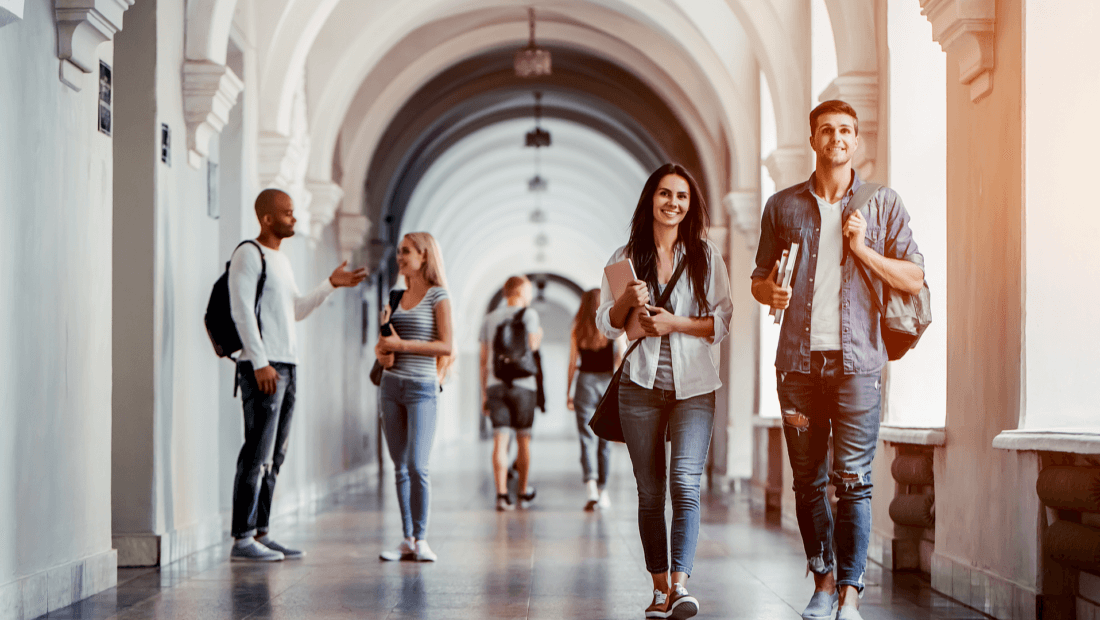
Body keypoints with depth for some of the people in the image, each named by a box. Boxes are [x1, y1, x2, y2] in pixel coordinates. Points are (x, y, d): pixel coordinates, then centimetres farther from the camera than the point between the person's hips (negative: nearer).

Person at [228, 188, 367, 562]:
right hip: (262, 366, -9)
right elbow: (242, 311, -13)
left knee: (275, 457, 8)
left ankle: (261, 534, 12)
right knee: (257, 454, -11)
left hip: (287, 365, 9)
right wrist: (260, 363, -19)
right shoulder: (248, 255, -6)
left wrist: (332, 285, 17)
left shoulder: (281, 260, 21)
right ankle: (242, 539, -9)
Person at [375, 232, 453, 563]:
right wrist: (382, 351, -2)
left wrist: (401, 344, -15)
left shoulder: (438, 296, -4)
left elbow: (446, 346, -12)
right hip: (392, 386, 6)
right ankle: (407, 540, 9)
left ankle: (421, 539, -3)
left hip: (421, 387, -6)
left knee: (417, 466, -11)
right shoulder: (398, 296, 14)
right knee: (400, 468, 6)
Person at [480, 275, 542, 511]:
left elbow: (484, 359, 11)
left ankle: (502, 494, -14)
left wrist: (484, 393, 15)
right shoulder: (529, 314, -1)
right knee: (523, 439, 10)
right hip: (522, 384, -3)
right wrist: (539, 336, 10)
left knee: (500, 440, -4)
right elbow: (532, 346, -13)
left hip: (495, 385, 3)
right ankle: (523, 493, 20)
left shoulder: (490, 319, 12)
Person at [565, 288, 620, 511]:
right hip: (608, 383, 0)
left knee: (587, 440, -3)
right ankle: (602, 490, 20)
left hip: (585, 383, 0)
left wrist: (568, 393, 9)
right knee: (605, 440, 12)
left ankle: (590, 484, -24)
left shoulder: (577, 331, 2)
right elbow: (621, 358, -8)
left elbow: (572, 364, 3)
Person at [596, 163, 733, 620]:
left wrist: (675, 323, -12)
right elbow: (606, 324, 9)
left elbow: (724, 322, 1)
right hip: (641, 385, 2)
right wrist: (628, 301, -11)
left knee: (685, 482, -16)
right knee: (649, 491, 5)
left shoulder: (706, 257, 5)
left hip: (694, 385, -2)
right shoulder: (626, 258, 9)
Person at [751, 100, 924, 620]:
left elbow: (914, 278, 5)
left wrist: (862, 248, -8)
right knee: (807, 480, 6)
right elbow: (759, 280, 17)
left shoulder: (882, 204, 8)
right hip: (799, 360, 2)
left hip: (856, 361, -2)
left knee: (854, 481, -7)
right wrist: (772, 292, -6)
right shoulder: (783, 206, 12)